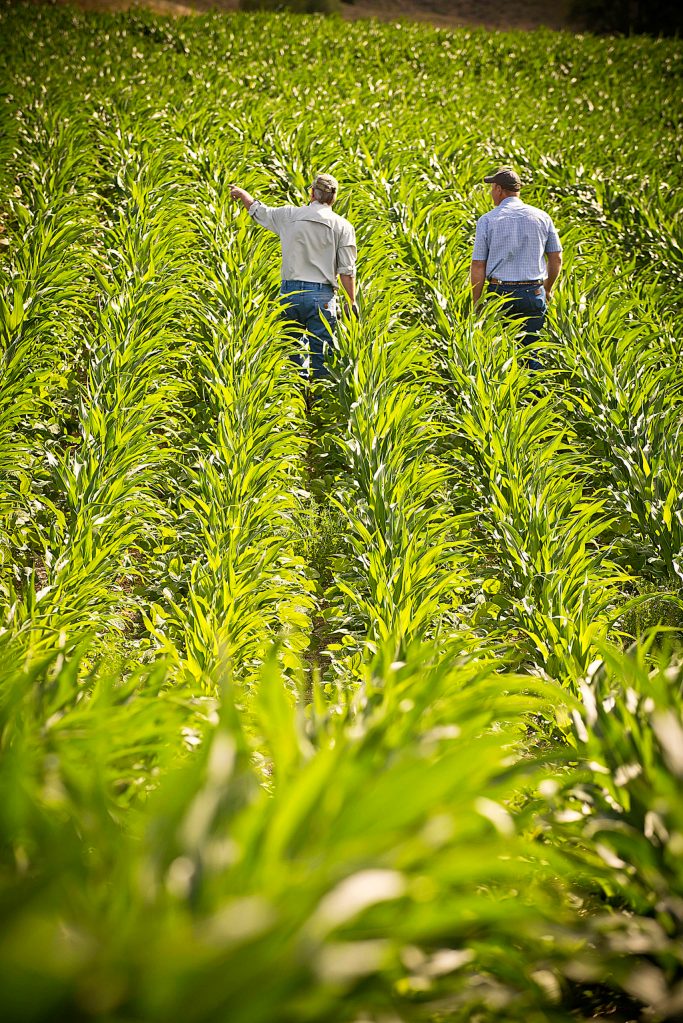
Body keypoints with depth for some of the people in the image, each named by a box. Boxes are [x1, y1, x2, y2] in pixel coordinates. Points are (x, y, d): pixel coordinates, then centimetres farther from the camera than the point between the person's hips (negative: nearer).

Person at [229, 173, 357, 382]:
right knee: (320, 352, -1)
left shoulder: (289, 215, 4)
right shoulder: (342, 226, -1)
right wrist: (352, 302, 3)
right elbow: (347, 270, -4)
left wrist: (241, 193, 40)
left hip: (290, 292, 2)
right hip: (321, 294, -2)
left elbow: (257, 210, 20)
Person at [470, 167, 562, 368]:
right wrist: (547, 290, 25)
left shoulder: (487, 220, -3)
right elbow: (556, 259, 10)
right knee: (532, 354, 5)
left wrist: (476, 303, 3)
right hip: (534, 294, 2)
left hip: (498, 293, -2)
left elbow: (478, 266, -4)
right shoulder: (542, 217, 5)